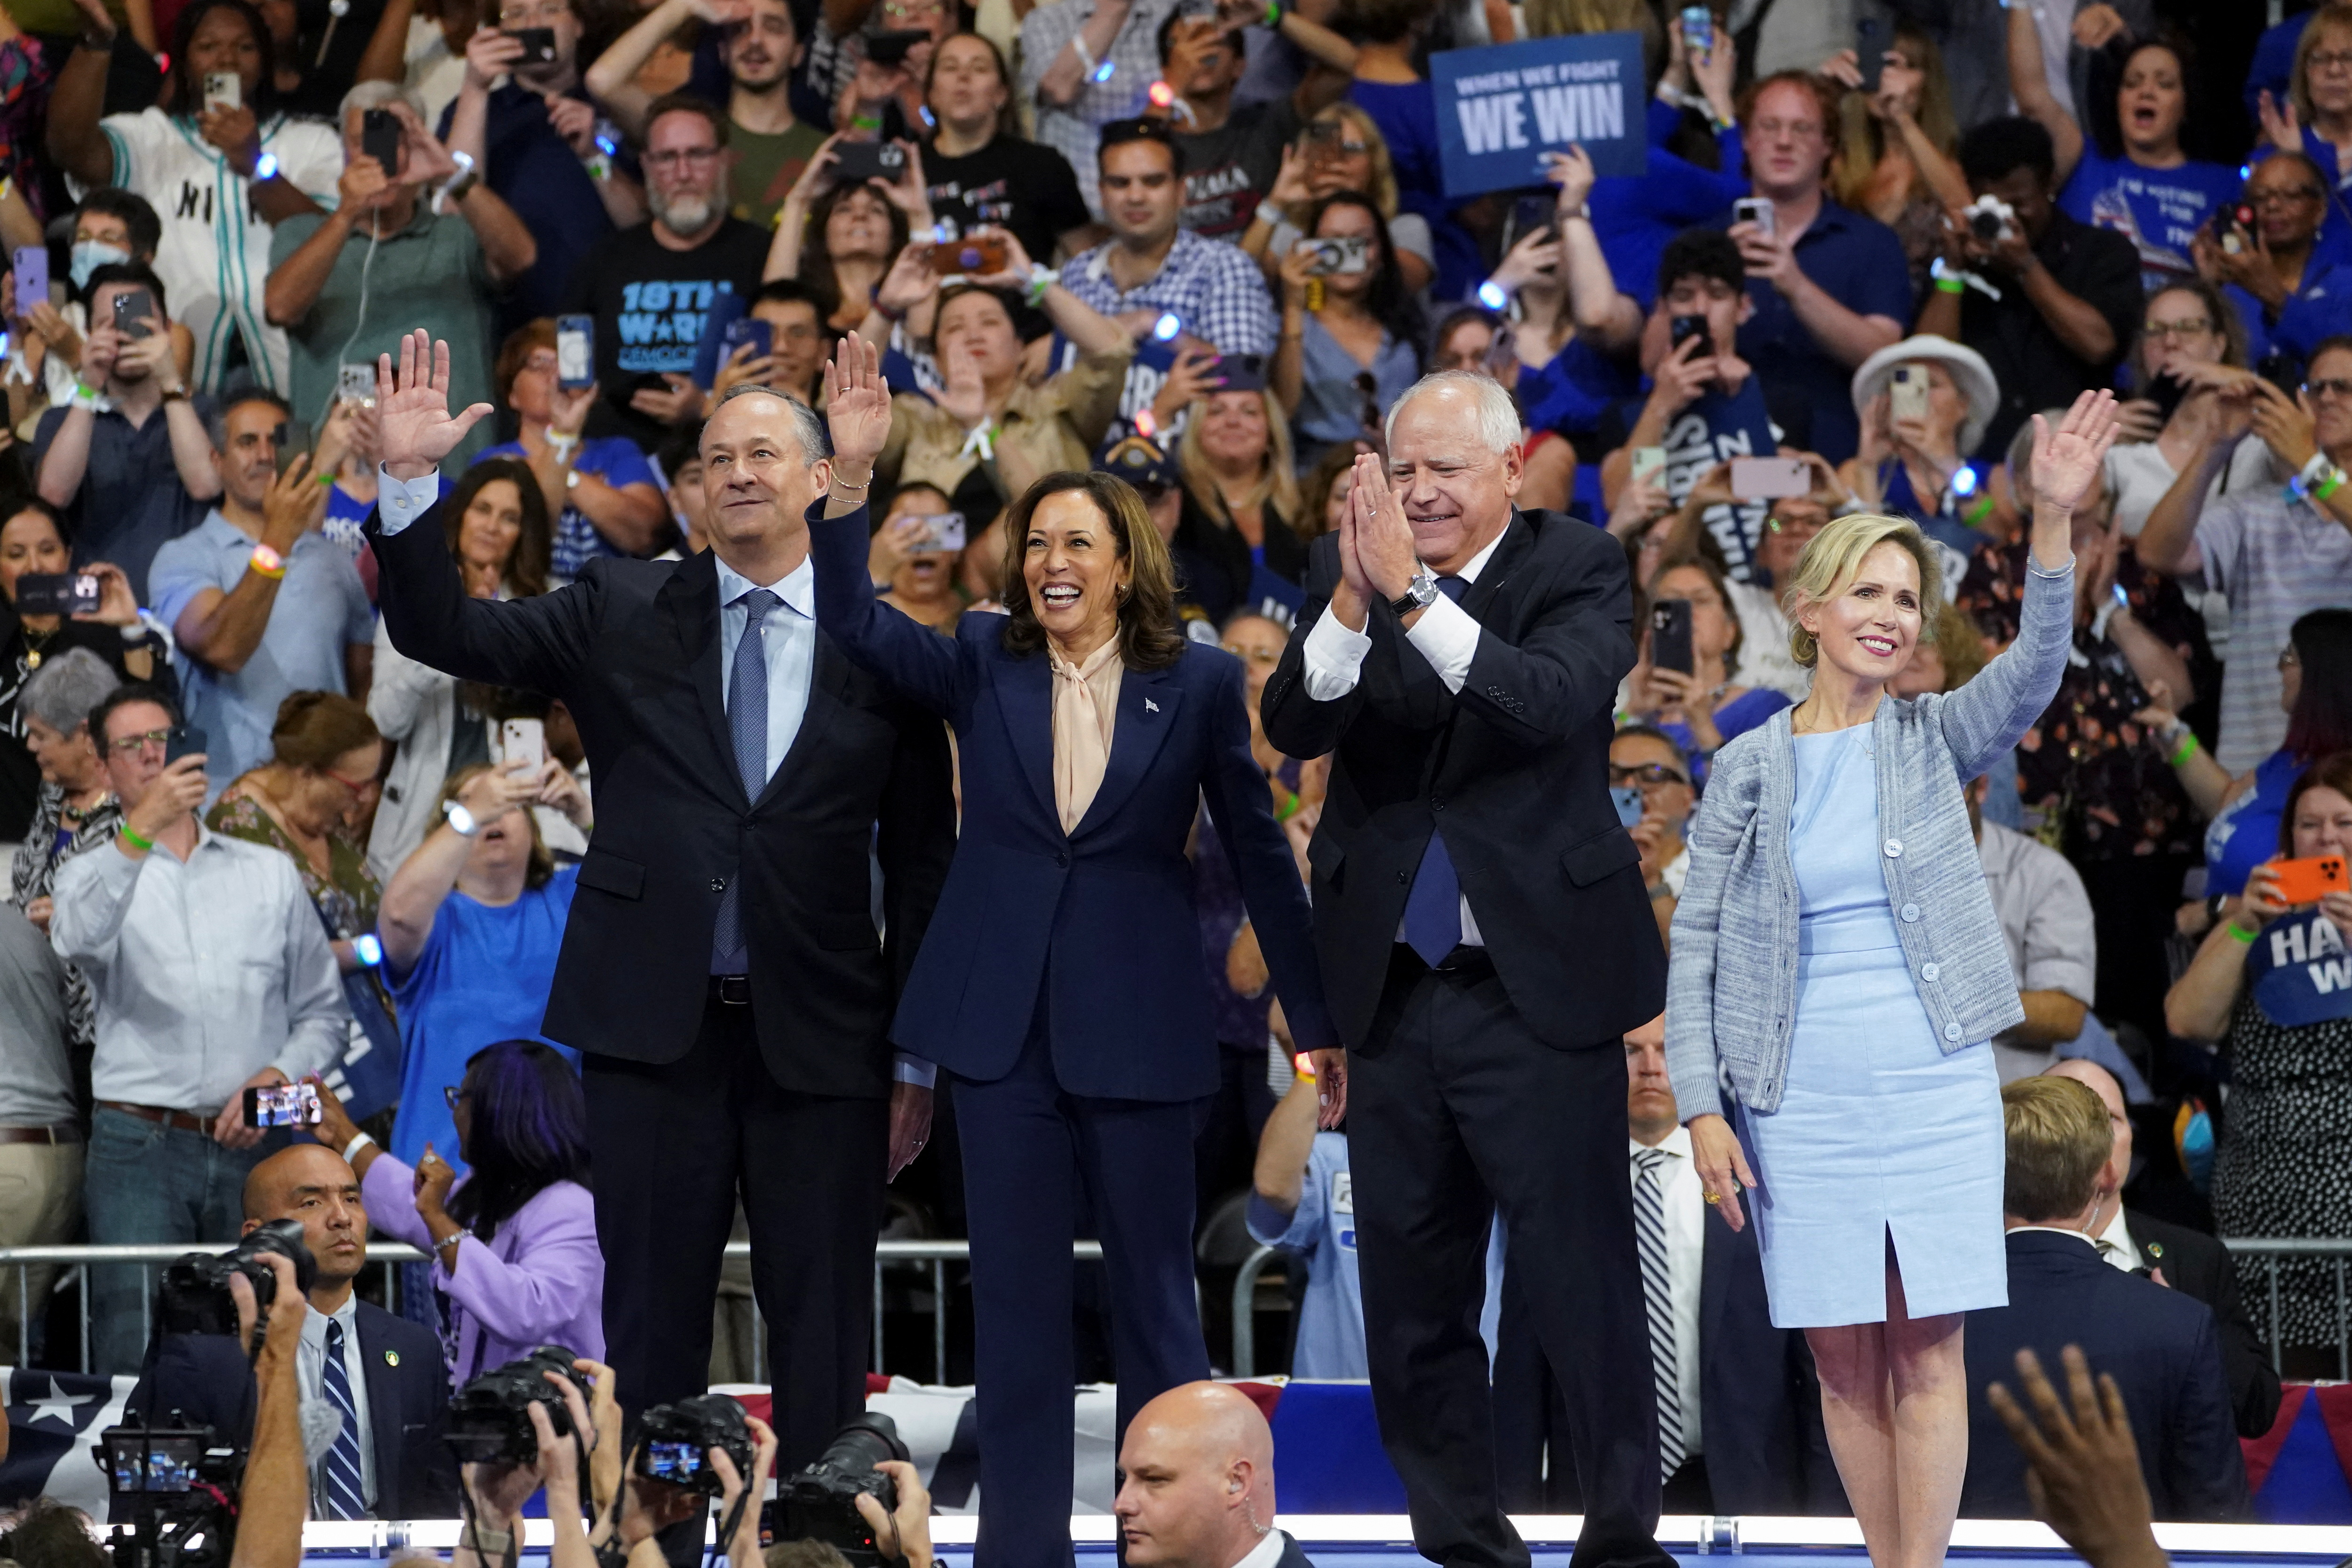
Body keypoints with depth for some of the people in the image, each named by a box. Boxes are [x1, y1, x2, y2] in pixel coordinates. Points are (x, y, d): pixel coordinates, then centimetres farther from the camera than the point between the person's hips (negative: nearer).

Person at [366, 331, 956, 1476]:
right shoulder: (624, 616, 6)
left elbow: (923, 857, 5)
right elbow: (445, 635, 2)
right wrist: (409, 480, -13)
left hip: (819, 1035, -1)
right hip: (654, 1025, 1)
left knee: (823, 1329, 4)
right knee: (651, 1325, 6)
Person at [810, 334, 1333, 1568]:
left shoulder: (1199, 682, -1)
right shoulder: (983, 665, 4)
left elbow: (1257, 851, 3)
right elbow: (851, 624, -9)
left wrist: (1316, 1020, 3)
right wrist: (850, 477, -23)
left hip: (1137, 1016, -2)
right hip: (1002, 1010, 2)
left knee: (1153, 1286, 4)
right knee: (1016, 1294, 6)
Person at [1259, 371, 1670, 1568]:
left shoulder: (1577, 569, -3)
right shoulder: (1344, 569, 5)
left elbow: (1554, 703, -21)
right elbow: (1291, 726, -8)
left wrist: (1414, 597, -28)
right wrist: (1352, 604, -24)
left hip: (1538, 987, -4)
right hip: (1392, 989, 4)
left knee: (1582, 1280, -4)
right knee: (1412, 1299, 11)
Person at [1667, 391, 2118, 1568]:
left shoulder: (1934, 740, 4)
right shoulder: (1748, 769, 4)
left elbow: (2033, 672, -16)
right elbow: (1695, 944, 4)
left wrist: (2052, 520, -30)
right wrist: (1702, 1109, -4)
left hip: (1937, 1086, 0)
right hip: (1802, 1103, 1)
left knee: (1928, 1350, -1)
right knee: (1843, 1355, 5)